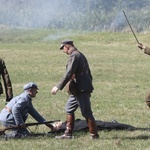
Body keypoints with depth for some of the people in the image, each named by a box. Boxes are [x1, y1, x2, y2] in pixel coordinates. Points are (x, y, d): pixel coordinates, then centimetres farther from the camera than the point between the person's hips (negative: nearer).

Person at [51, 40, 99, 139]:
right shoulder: (80, 55, 18)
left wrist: (58, 87, -23)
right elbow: (88, 72, 22)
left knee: (86, 112, -6)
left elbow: (69, 74, -23)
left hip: (81, 90, -11)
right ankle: (68, 133, 15)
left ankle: (94, 134, -2)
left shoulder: (74, 56, -14)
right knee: (69, 109, 14)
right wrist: (89, 87, 26)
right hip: (77, 89, 11)